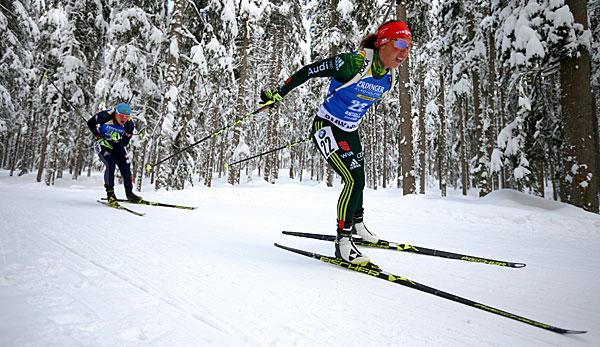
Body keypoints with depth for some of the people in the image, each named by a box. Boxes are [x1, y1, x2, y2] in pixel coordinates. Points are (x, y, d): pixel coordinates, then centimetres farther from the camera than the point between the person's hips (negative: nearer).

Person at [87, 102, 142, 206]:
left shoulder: (129, 125, -18)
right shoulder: (106, 116, -27)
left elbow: (125, 142, -10)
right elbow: (90, 123, -12)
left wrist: (118, 143, -30)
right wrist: (99, 137, -15)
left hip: (117, 145, 4)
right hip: (103, 143, -3)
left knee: (125, 167, -5)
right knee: (110, 164, -22)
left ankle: (129, 193, 9)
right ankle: (110, 193, -11)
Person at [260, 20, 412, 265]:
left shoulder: (389, 78, -1)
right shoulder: (354, 63, -25)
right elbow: (308, 71, -20)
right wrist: (279, 93, -17)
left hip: (350, 133, 8)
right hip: (326, 128, -8)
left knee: (357, 181, 18)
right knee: (354, 180, -19)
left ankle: (357, 224, 44)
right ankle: (343, 241, -5)